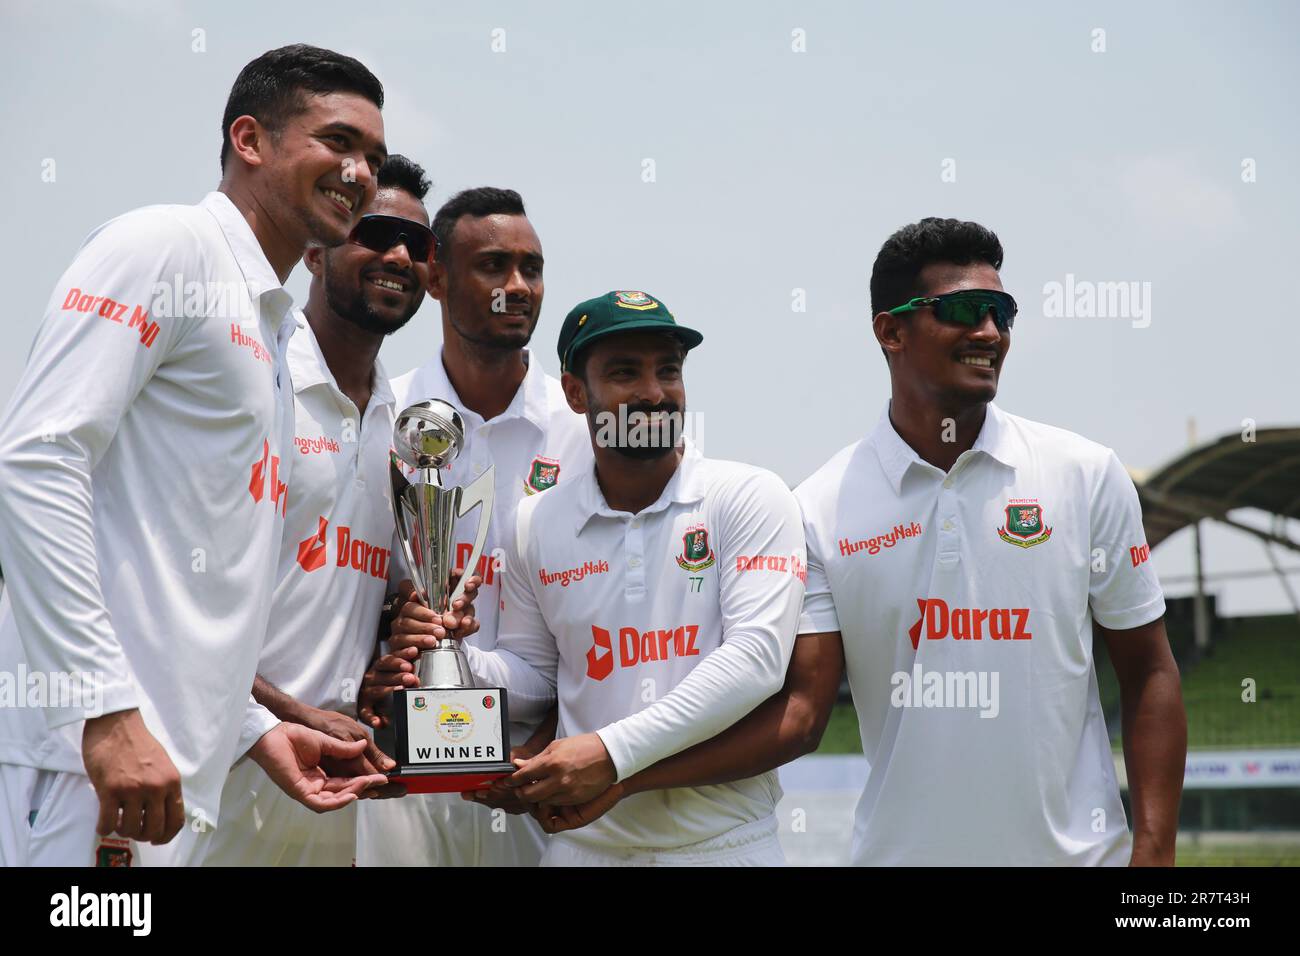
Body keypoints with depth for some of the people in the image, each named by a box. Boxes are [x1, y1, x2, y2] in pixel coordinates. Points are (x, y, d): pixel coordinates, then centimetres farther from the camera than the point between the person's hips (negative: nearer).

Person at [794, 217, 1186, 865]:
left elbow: (1148, 676, 2)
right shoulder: (820, 509, -3)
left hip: (1075, 850, 0)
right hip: (900, 848, 0)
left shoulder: (1088, 476, -1)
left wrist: (1155, 849, -5)